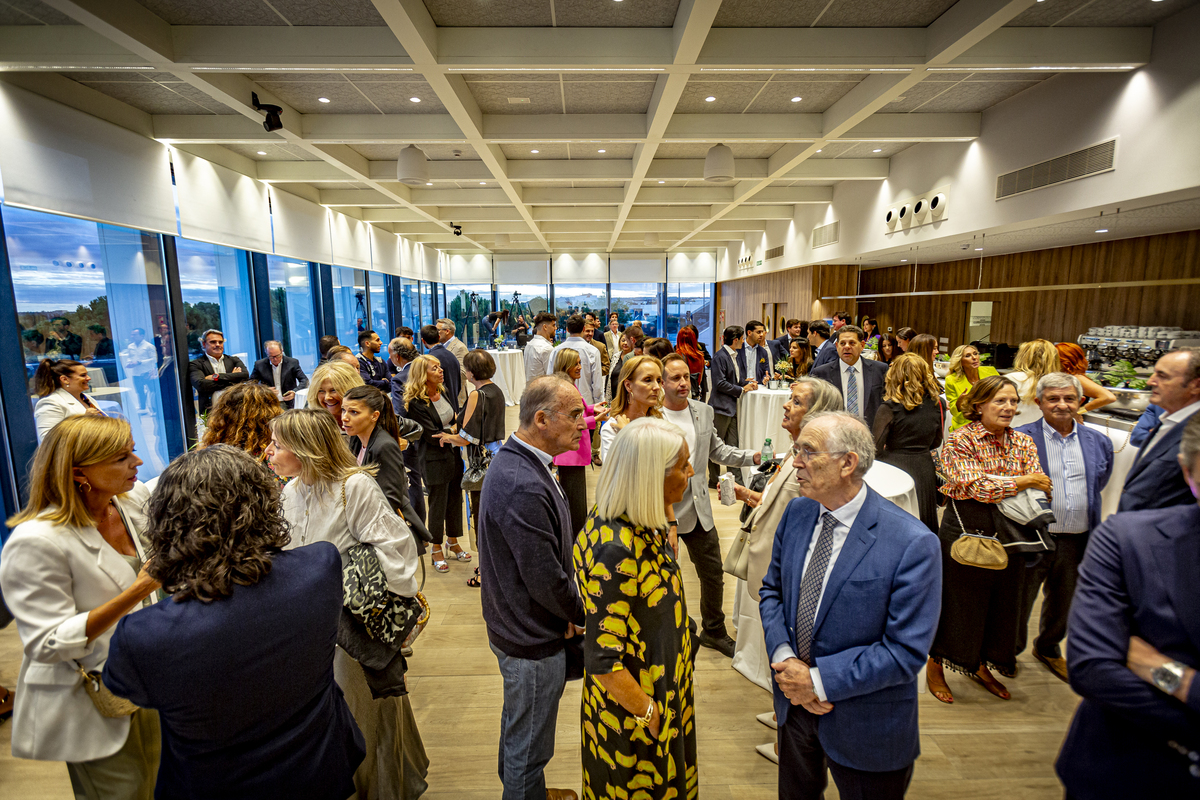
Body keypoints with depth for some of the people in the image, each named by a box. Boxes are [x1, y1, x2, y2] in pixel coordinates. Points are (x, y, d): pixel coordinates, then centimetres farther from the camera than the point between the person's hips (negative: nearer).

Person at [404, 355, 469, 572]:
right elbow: (432, 436, -17)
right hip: (434, 460, -7)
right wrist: (455, 430, -10)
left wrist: (448, 433, -5)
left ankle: (453, 542, 33)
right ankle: (436, 550, 23)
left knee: (455, 499, 15)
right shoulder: (416, 403, -17)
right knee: (438, 504, 5)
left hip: (453, 454, 7)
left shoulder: (444, 392, 6)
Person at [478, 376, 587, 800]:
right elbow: (546, 579, -29)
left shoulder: (516, 460, 0)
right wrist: (582, 613, -9)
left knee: (519, 725, 31)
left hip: (516, 628, 10)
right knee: (529, 744, 15)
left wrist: (570, 609, 4)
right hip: (533, 641, -10)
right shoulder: (523, 487, -34)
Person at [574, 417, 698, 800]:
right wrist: (648, 712, -16)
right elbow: (602, 661, -29)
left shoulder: (644, 525, -8)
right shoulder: (615, 552, -36)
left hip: (664, 689, 8)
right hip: (633, 719, -7)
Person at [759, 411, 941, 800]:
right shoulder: (796, 513, -7)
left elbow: (906, 651, -22)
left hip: (863, 723, -4)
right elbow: (772, 589, 3)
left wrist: (819, 680, -21)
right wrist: (782, 657, -13)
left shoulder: (912, 544, -25)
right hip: (794, 701, 5)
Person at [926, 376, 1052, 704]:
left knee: (1000, 602, 17)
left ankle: (981, 666, 39)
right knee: (955, 604, 7)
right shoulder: (960, 440, -12)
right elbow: (974, 486, -22)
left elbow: (1039, 489, -3)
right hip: (965, 533, -6)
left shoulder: (1023, 442, 6)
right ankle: (935, 667, 27)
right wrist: (1023, 482, -14)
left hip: (1008, 537, 6)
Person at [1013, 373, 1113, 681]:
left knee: (1063, 604, 23)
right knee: (1019, 602, 9)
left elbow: (1098, 486, 17)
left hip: (1077, 541, 5)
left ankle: (1048, 648, 48)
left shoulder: (1099, 442, 4)